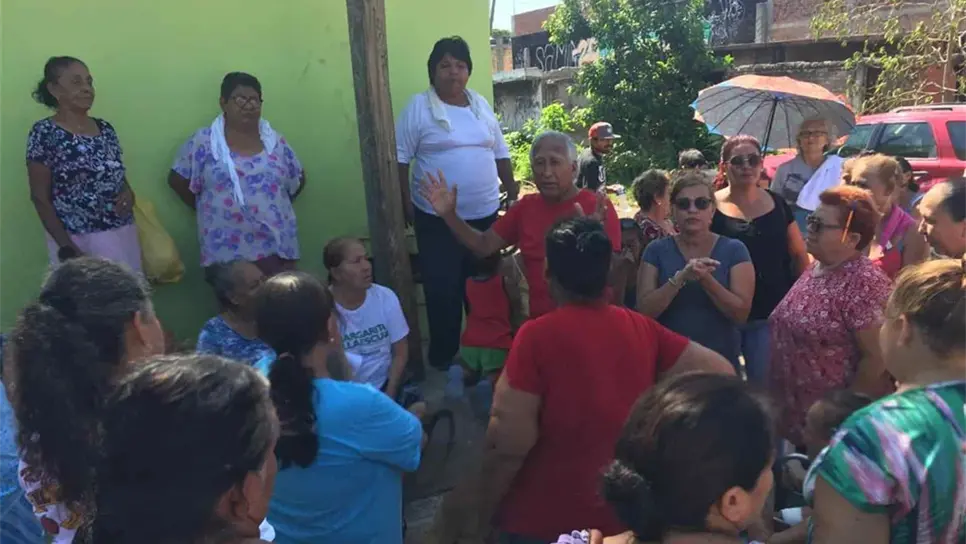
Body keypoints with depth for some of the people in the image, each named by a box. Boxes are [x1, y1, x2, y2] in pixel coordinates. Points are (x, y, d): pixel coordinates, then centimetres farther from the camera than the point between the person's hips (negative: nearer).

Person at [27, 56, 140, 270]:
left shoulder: (105, 128, 9)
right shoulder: (44, 133, -7)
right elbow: (40, 198, -8)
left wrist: (129, 194, -5)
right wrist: (68, 249, -15)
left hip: (123, 234, 5)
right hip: (80, 241, -5)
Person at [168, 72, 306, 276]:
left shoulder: (275, 142, 9)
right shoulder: (204, 142, 0)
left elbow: (298, 180, 18)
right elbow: (177, 180, 4)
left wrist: (276, 206, 8)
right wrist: (207, 209, 3)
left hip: (277, 247, 3)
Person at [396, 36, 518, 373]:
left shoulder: (481, 104, 10)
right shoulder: (419, 107, -5)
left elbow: (500, 153, 17)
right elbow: (400, 158, -5)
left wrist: (511, 190, 14)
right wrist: (406, 203, -9)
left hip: (485, 214, 5)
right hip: (438, 218, -4)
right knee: (443, 289, 1)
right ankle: (443, 355, 17)